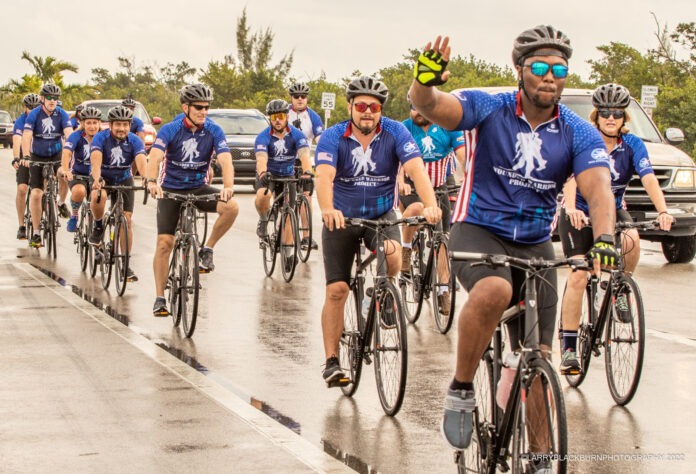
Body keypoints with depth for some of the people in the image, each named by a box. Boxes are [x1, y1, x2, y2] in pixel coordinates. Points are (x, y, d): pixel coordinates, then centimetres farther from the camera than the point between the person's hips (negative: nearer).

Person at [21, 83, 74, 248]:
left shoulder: (62, 114, -10)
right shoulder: (33, 115, -14)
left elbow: (69, 134, -21)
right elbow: (26, 136, -24)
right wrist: (26, 156, -40)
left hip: (57, 155, 1)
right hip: (37, 157, -1)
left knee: (64, 175, -31)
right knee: (36, 194, -9)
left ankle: (61, 203, 0)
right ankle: (36, 233, 1)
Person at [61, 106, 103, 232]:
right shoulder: (76, 136, -13)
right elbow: (66, 152, -28)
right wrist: (65, 170, -47)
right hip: (78, 175, -2)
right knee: (79, 191, -34)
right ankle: (74, 215, -7)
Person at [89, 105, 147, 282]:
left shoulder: (135, 141, -15)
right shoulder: (100, 138, -20)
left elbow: (141, 162, -31)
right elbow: (96, 160, -36)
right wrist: (97, 179, -55)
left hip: (124, 180, 2)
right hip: (103, 178, -2)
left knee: (126, 220, -6)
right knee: (98, 196, -37)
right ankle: (98, 227, -7)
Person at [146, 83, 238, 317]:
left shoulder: (213, 131, -10)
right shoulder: (170, 129, -15)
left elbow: (225, 159, -22)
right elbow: (155, 157, -29)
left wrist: (228, 185, -42)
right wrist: (152, 182, -49)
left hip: (198, 188, 2)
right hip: (170, 189, -2)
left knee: (231, 207, -26)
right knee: (164, 243, -9)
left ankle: (207, 249, -6)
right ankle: (160, 298, 3)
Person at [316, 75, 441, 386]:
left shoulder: (395, 133, -13)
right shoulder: (332, 138, -15)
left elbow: (416, 168, -26)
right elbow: (324, 176, -30)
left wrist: (430, 205, -44)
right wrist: (327, 209, -51)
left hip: (381, 214, 0)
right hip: (342, 218, 0)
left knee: (392, 255, -32)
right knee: (336, 290, -6)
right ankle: (331, 361, 3)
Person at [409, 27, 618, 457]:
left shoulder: (581, 135, -6)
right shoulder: (491, 109, -10)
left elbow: (599, 189, -21)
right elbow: (430, 106, -26)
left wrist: (604, 240, -42)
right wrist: (426, 79, -51)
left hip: (534, 245, 3)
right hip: (477, 231, -3)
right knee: (494, 290, -37)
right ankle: (461, 390, -17)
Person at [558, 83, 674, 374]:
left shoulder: (632, 144, -10)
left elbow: (649, 178, -23)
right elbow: (571, 177, -32)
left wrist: (662, 211, -41)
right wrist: (571, 208, -52)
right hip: (579, 213, -2)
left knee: (631, 239, -32)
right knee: (578, 275, -15)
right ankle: (569, 348, -9)